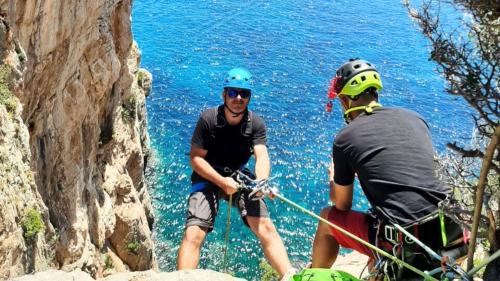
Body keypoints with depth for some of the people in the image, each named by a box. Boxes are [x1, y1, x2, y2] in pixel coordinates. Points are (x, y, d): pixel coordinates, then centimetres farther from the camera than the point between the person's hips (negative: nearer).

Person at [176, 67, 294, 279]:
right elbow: (196, 158, -13)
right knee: (193, 234, -21)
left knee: (265, 227, -17)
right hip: (208, 177, -1)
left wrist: (261, 182, -42)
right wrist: (221, 181, -27)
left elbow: (262, 157, -20)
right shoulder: (208, 119, -12)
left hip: (240, 178, 2)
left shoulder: (256, 124, -6)